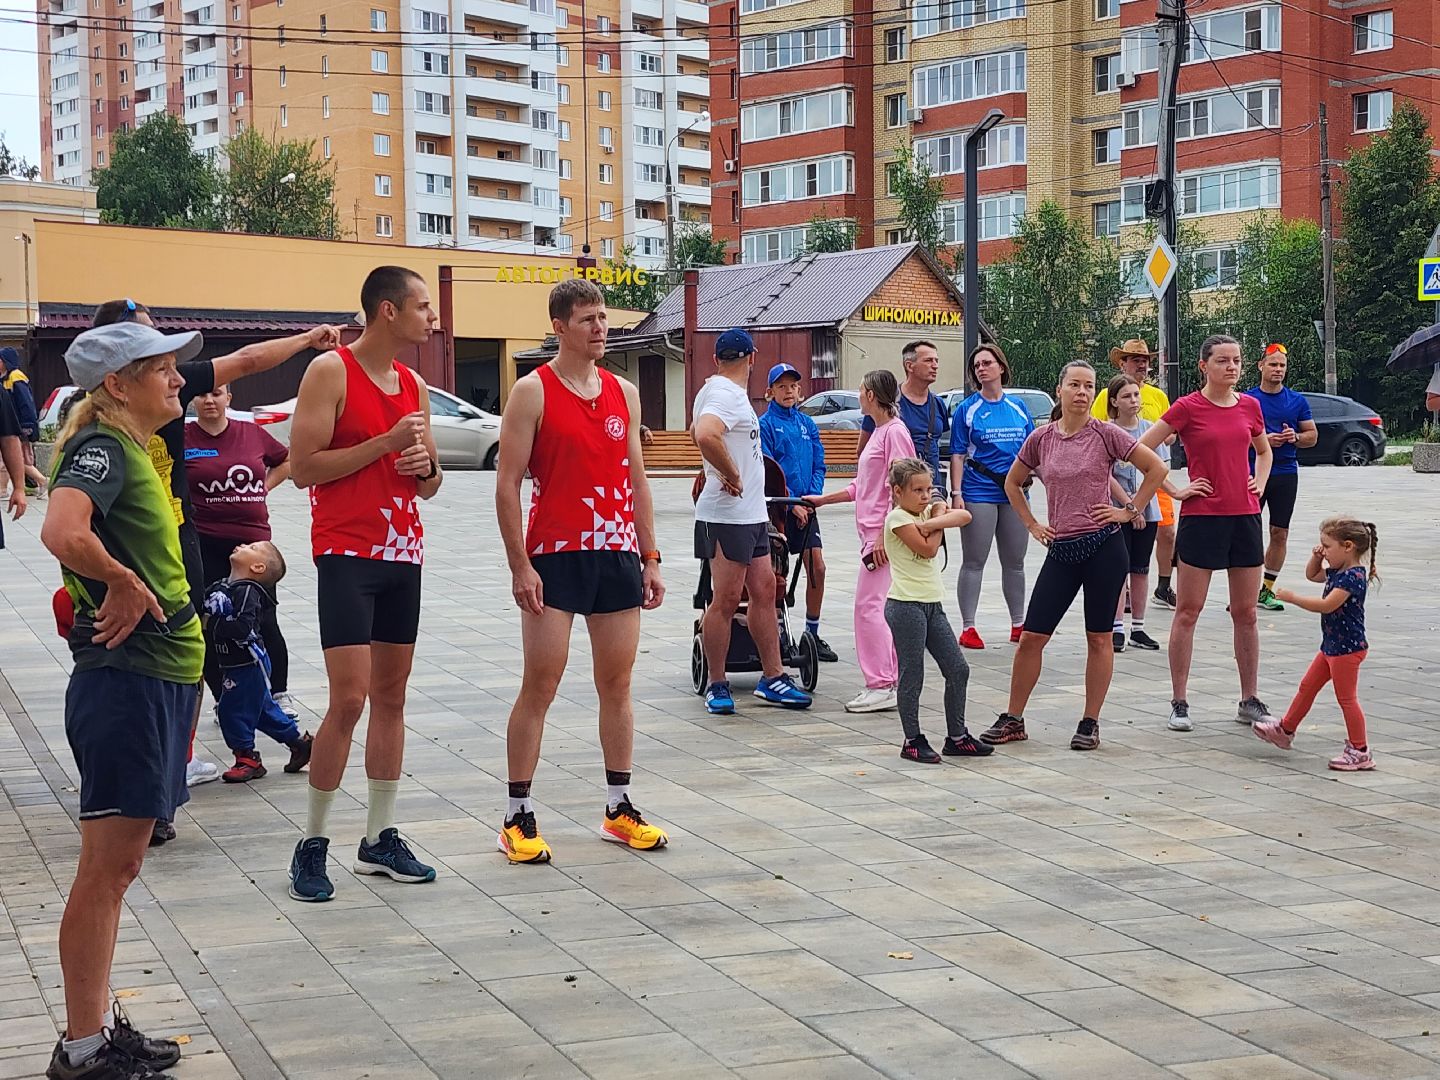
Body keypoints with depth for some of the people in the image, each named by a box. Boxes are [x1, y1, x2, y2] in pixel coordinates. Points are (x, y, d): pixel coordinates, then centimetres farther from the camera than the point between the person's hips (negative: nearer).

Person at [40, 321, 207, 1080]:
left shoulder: (130, 448, 15)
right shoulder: (101, 449, -14)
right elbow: (62, 532, -34)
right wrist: (123, 583, -19)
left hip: (155, 680, 10)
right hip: (127, 681, -10)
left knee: (119, 864, 15)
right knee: (107, 867, -3)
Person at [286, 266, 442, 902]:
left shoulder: (413, 385, 13)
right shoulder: (331, 372, -8)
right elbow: (303, 468, -14)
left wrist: (424, 464, -3)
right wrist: (386, 443, -16)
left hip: (403, 554, 7)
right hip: (347, 554, -7)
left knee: (391, 694, 8)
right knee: (349, 699, -11)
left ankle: (380, 838, 16)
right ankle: (312, 845, 0)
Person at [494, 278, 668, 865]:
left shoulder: (624, 393, 11)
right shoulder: (534, 392, -4)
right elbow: (507, 484, -7)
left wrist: (650, 559, 11)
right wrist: (519, 565, -13)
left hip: (617, 554, 5)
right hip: (555, 555, -5)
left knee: (617, 684, 9)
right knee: (540, 685, -4)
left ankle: (619, 809, 19)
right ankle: (518, 818, 4)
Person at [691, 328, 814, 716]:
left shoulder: (716, 390, 16)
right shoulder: (726, 395, -16)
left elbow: (697, 432, 35)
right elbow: (706, 436, -36)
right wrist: (732, 475, -23)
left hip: (751, 514, 10)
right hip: (728, 515, -10)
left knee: (764, 592, 11)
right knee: (726, 599, -4)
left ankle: (772, 677, 16)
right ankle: (717, 686, 4)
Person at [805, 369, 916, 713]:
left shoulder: (895, 432, -11)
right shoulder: (878, 432, 19)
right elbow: (861, 487, 25)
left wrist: (884, 535, -21)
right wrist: (822, 500, 26)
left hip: (885, 535, -10)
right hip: (873, 534, 10)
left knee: (869, 606, -11)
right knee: (878, 608, 10)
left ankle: (881, 686, -10)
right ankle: (892, 682, 14)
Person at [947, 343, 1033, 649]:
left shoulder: (1018, 408, 9)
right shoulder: (967, 409, -1)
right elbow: (957, 455, -4)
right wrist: (956, 493, -11)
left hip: (1014, 494, 4)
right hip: (979, 494, -4)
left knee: (1014, 562, 12)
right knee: (974, 563, 0)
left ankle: (1018, 624, 22)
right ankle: (968, 627, 4)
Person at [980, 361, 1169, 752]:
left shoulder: (1105, 434, -4)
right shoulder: (1041, 438, 5)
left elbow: (1156, 468, -2)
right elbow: (1012, 484, 20)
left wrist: (1129, 511, -4)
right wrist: (1032, 525, 11)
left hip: (1104, 547, -3)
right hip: (1061, 550, 3)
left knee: (1099, 638, 4)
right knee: (1031, 636, 2)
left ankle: (1090, 723, 13)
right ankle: (1013, 719, 13)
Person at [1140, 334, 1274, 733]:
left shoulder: (1249, 406, 7)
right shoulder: (1188, 408, -7)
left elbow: (1263, 450, 25)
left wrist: (1259, 483, 8)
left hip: (1244, 515, 5)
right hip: (1202, 517, -4)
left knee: (1246, 613, 8)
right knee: (1187, 612, 0)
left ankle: (1249, 701, 17)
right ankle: (1179, 703, 6)